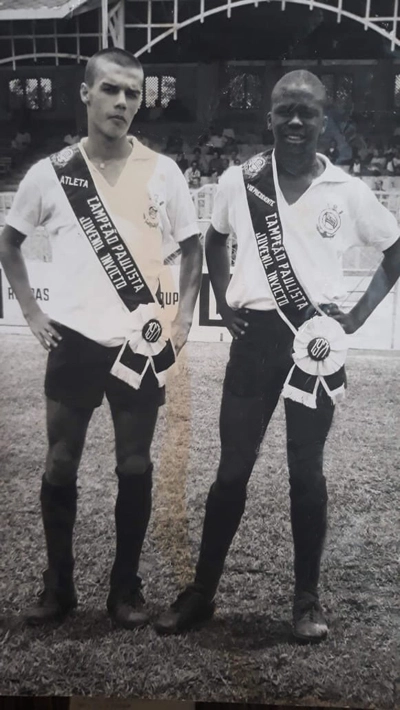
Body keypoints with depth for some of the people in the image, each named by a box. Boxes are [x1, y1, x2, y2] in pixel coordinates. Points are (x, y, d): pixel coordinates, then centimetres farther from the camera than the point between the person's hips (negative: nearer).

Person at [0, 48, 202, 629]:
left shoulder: (162, 171, 1)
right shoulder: (51, 172, 1)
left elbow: (192, 246, 10)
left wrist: (184, 316, 0)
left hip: (142, 343, 0)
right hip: (75, 342, 1)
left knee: (135, 467, 7)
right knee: (60, 465, 7)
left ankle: (126, 587, 24)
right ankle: (58, 585, 26)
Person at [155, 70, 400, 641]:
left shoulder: (347, 191, -1)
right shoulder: (240, 181, 2)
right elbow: (215, 240, 19)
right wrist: (224, 302, 6)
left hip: (317, 340, 0)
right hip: (256, 336, 1)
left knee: (306, 471, 8)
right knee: (233, 469, 7)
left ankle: (308, 597, 24)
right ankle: (202, 590, 23)